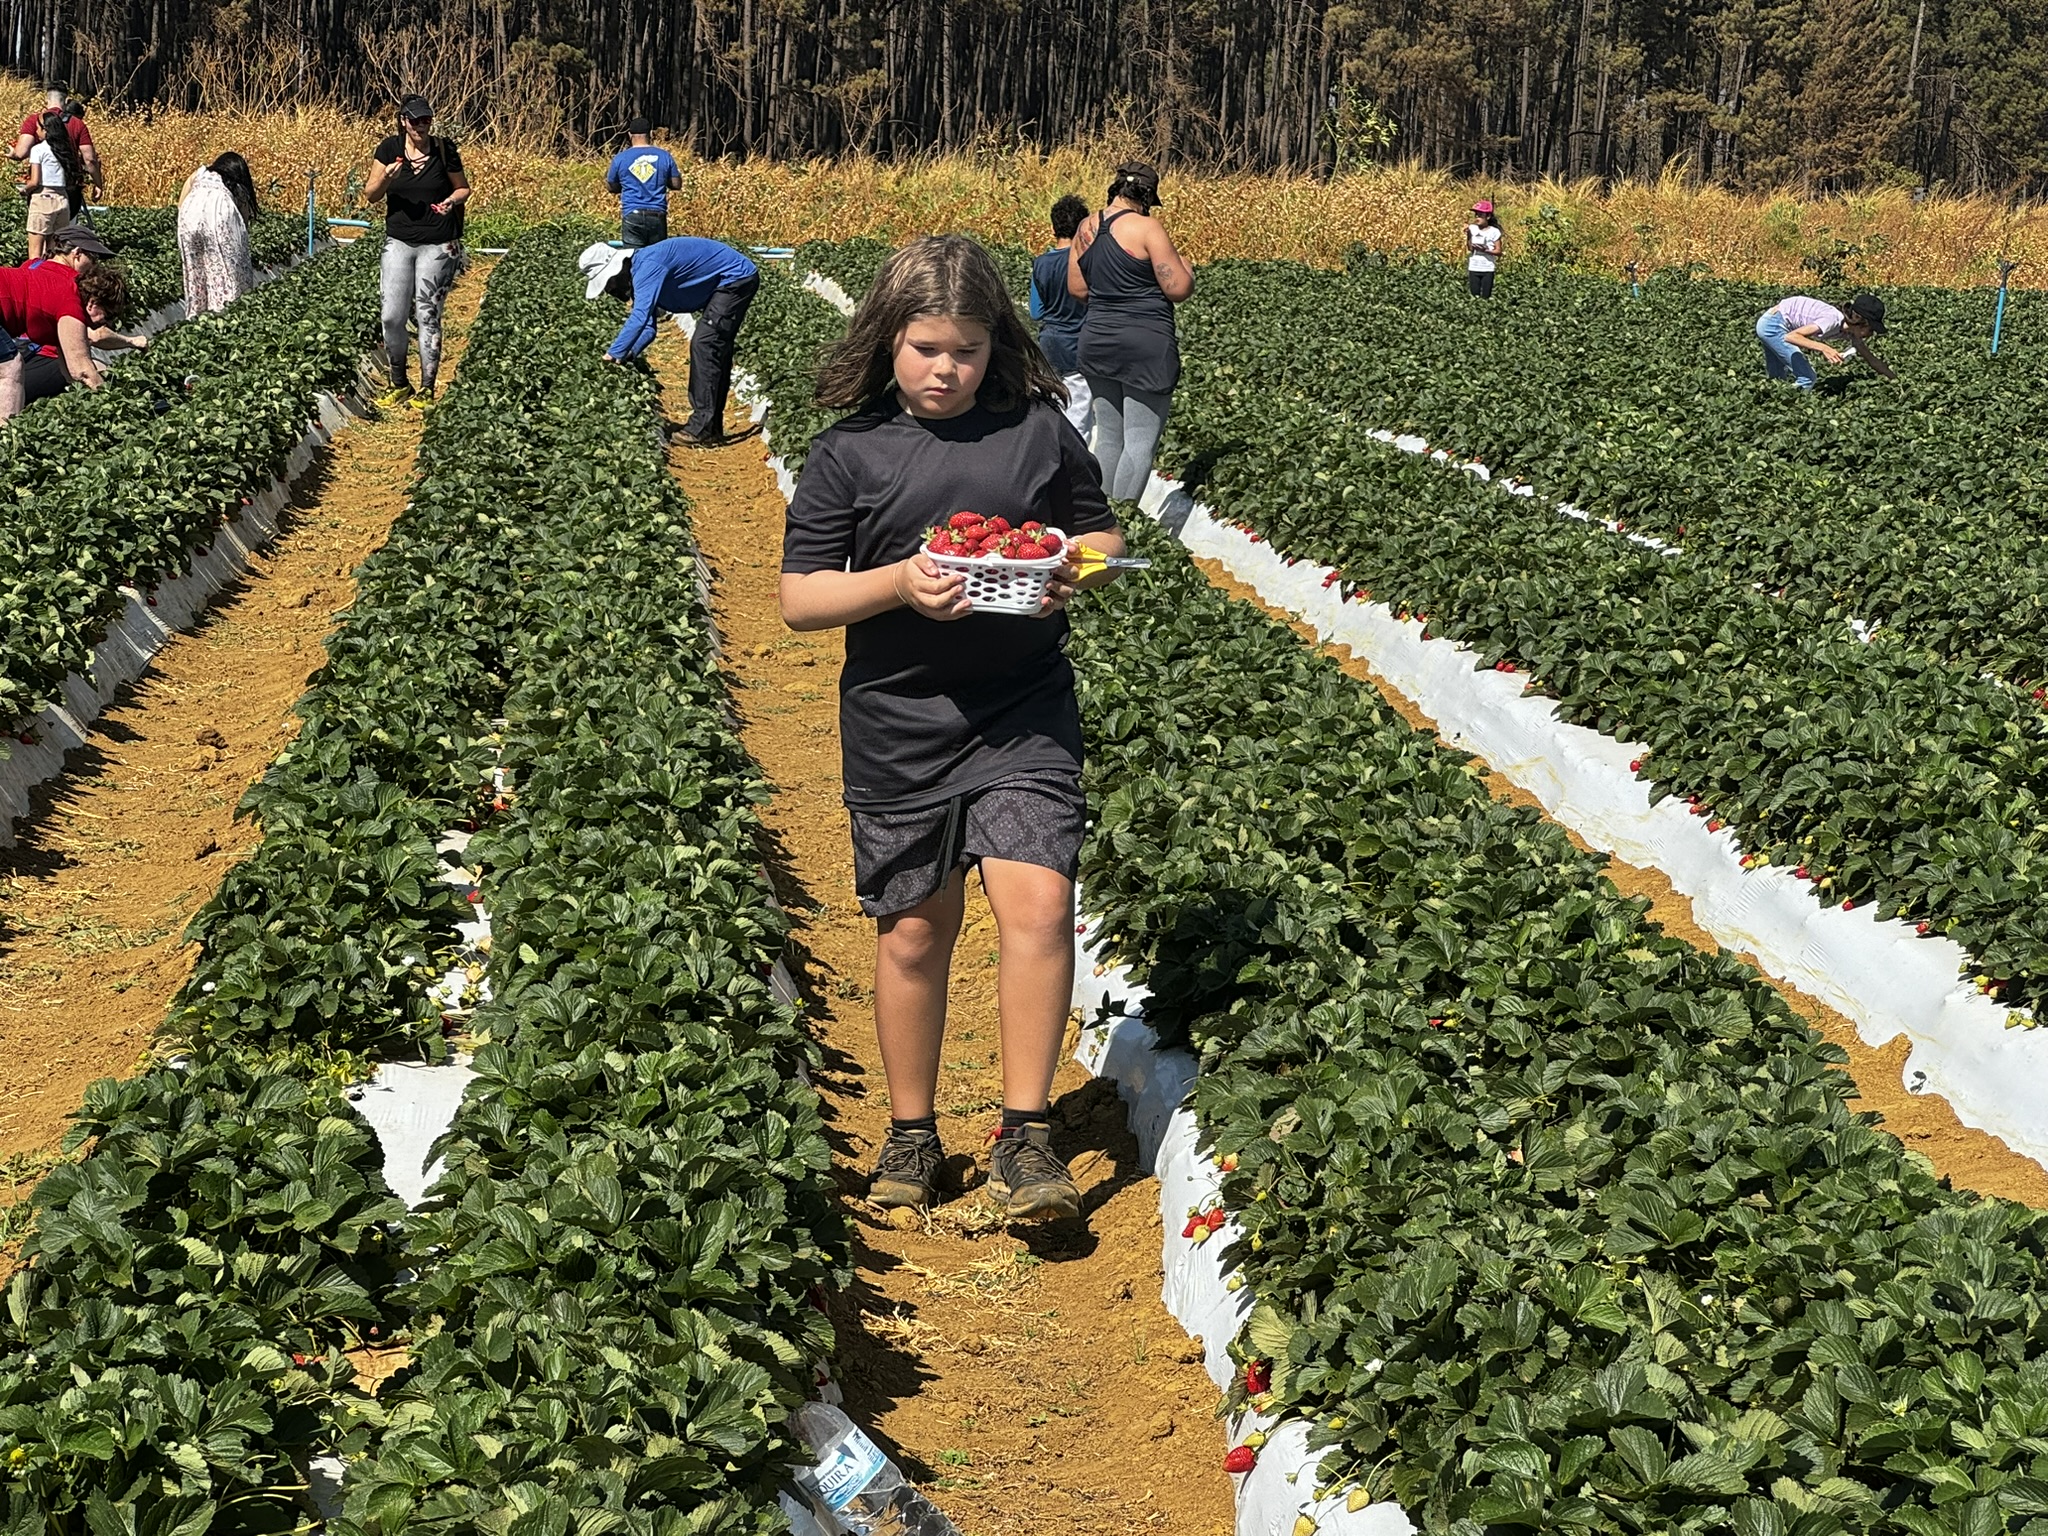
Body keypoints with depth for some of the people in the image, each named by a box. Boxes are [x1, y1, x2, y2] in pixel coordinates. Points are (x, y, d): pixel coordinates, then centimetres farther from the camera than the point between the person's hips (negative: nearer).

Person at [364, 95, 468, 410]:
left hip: (437, 245, -2)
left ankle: (427, 390, 7)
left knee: (427, 316, -1)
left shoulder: (444, 149, -2)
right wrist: (385, 179, -17)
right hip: (398, 241, 2)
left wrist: (452, 200, -12)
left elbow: (463, 188, 9)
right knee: (392, 316, -2)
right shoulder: (390, 149, 1)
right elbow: (371, 195, 4)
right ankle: (398, 385, 12)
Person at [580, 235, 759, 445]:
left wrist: (613, 354, -30)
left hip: (737, 278, -10)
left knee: (704, 345, -15)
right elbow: (648, 328, 13)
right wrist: (627, 354, -4)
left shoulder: (647, 265, -24)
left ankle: (703, 430, -17)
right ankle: (712, 428, 17)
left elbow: (640, 317, -34)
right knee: (717, 351, 12)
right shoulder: (640, 271, 8)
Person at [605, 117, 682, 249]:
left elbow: (613, 188, 11)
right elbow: (676, 184, 9)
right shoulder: (664, 156, 4)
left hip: (632, 215, -1)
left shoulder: (620, 158, 2)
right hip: (658, 216, 1)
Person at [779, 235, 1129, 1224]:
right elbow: (799, 599, -3)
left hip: (1024, 715, 0)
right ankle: (912, 1134, 27)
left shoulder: (1041, 430, 2)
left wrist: (1075, 570, -10)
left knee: (1037, 902, -16)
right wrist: (899, 582, -20)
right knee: (914, 930, 9)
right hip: (898, 727, 0)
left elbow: (1103, 536, 14)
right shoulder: (848, 455, -2)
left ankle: (1025, 1133, -4)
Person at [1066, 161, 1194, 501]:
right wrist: (1185, 266, 9)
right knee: (1141, 442, -5)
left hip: (1097, 342, 7)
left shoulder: (1087, 228, 8)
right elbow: (1179, 289, -12)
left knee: (1109, 435, 15)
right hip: (1146, 345, -7)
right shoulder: (1147, 228, -11)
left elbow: (1076, 288, 16)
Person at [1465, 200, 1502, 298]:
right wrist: (1468, 235, -20)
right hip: (1474, 268, 2)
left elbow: (1498, 251, -5)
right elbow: (1470, 248, -6)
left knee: (1486, 296, 0)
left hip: (1488, 269, -2)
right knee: (1474, 296, 3)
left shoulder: (1494, 231, -4)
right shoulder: (1472, 228, 2)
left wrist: (1486, 250, -21)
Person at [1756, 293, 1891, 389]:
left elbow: (1870, 358, 8)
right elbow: (1791, 336, -32)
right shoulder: (1832, 320, -27)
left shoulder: (1849, 332, -2)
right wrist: (1823, 348, -40)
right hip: (1772, 324, -9)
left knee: (1777, 378, 20)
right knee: (1806, 378, -11)